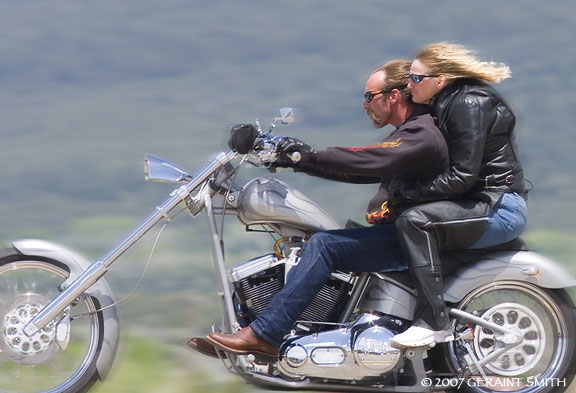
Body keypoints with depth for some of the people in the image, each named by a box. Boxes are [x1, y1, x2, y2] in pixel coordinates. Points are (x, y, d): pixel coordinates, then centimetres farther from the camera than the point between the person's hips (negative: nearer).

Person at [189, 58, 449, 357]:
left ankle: (263, 335, -29)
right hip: (394, 234, 11)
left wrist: (312, 155, -25)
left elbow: (374, 161, -27)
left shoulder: (422, 134, -13)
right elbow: (356, 171, 23)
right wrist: (300, 161, 16)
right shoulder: (409, 132, 22)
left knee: (323, 244, -25)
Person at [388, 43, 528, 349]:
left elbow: (462, 177, -22)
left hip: (500, 208, -11)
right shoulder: (445, 104, 15)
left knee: (415, 220, -28)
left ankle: (434, 322, -29)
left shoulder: (468, 105, -15)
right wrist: (394, 193, 0)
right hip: (482, 204, 11)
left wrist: (404, 192, -18)